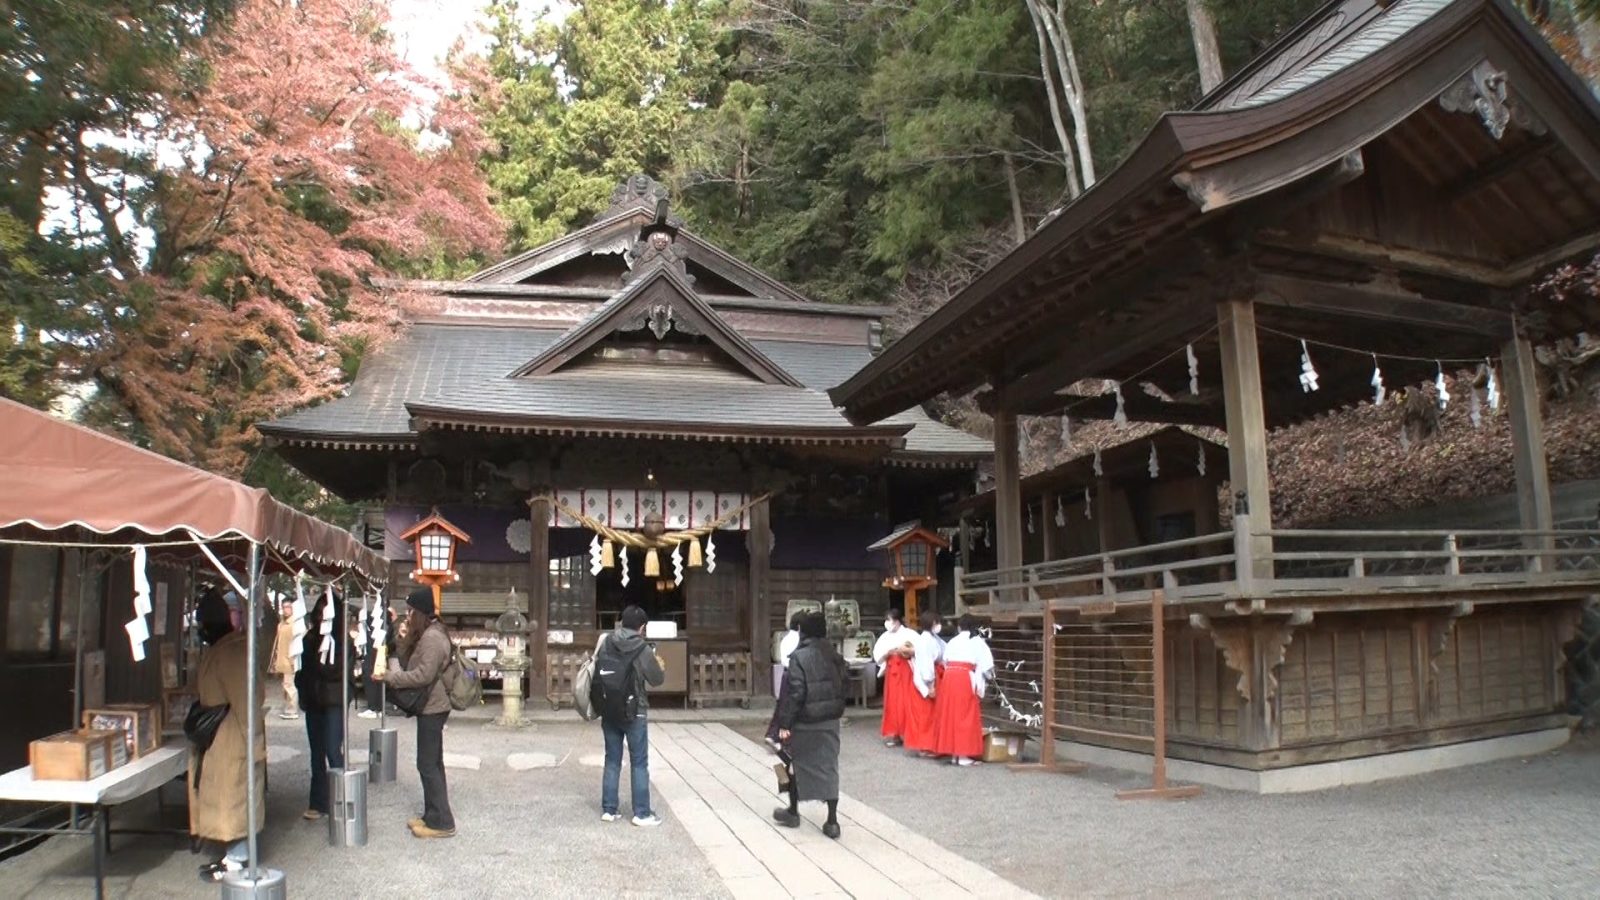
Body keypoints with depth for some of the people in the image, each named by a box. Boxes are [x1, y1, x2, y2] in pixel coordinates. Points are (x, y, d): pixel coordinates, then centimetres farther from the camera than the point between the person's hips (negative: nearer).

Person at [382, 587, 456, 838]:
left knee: (428, 764, -7)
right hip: (430, 706, 11)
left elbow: (423, 674, -25)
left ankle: (441, 822, -2)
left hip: (432, 708, -11)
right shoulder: (425, 634, 16)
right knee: (432, 763, 16)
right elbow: (408, 664, 17)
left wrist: (389, 677, -19)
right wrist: (405, 638, 4)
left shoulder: (432, 637, -19)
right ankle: (433, 815, 25)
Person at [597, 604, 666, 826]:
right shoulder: (643, 650, -14)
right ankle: (642, 813, 7)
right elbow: (657, 680, -4)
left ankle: (608, 809, 17)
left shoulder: (606, 644, -3)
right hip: (635, 714, -4)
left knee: (612, 761, 13)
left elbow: (596, 673, 5)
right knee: (639, 763, 4)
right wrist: (660, 667, 16)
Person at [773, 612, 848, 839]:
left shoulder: (799, 657, -15)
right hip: (830, 721, 5)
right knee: (829, 767, 7)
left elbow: (794, 692, -18)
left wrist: (784, 723, -13)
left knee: (797, 764, 14)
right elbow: (842, 687, 8)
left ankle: (793, 813, 28)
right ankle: (832, 821, 5)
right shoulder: (835, 656, 4)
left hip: (804, 722, -5)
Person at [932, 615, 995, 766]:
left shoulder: (952, 642, 20)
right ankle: (963, 755, -3)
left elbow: (945, 662, 14)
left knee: (950, 714, 10)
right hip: (965, 678, -4)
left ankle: (953, 753, 14)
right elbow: (986, 665, 1)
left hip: (949, 677, 4)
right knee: (965, 715, 0)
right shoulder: (977, 642, 8)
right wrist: (986, 679, 17)